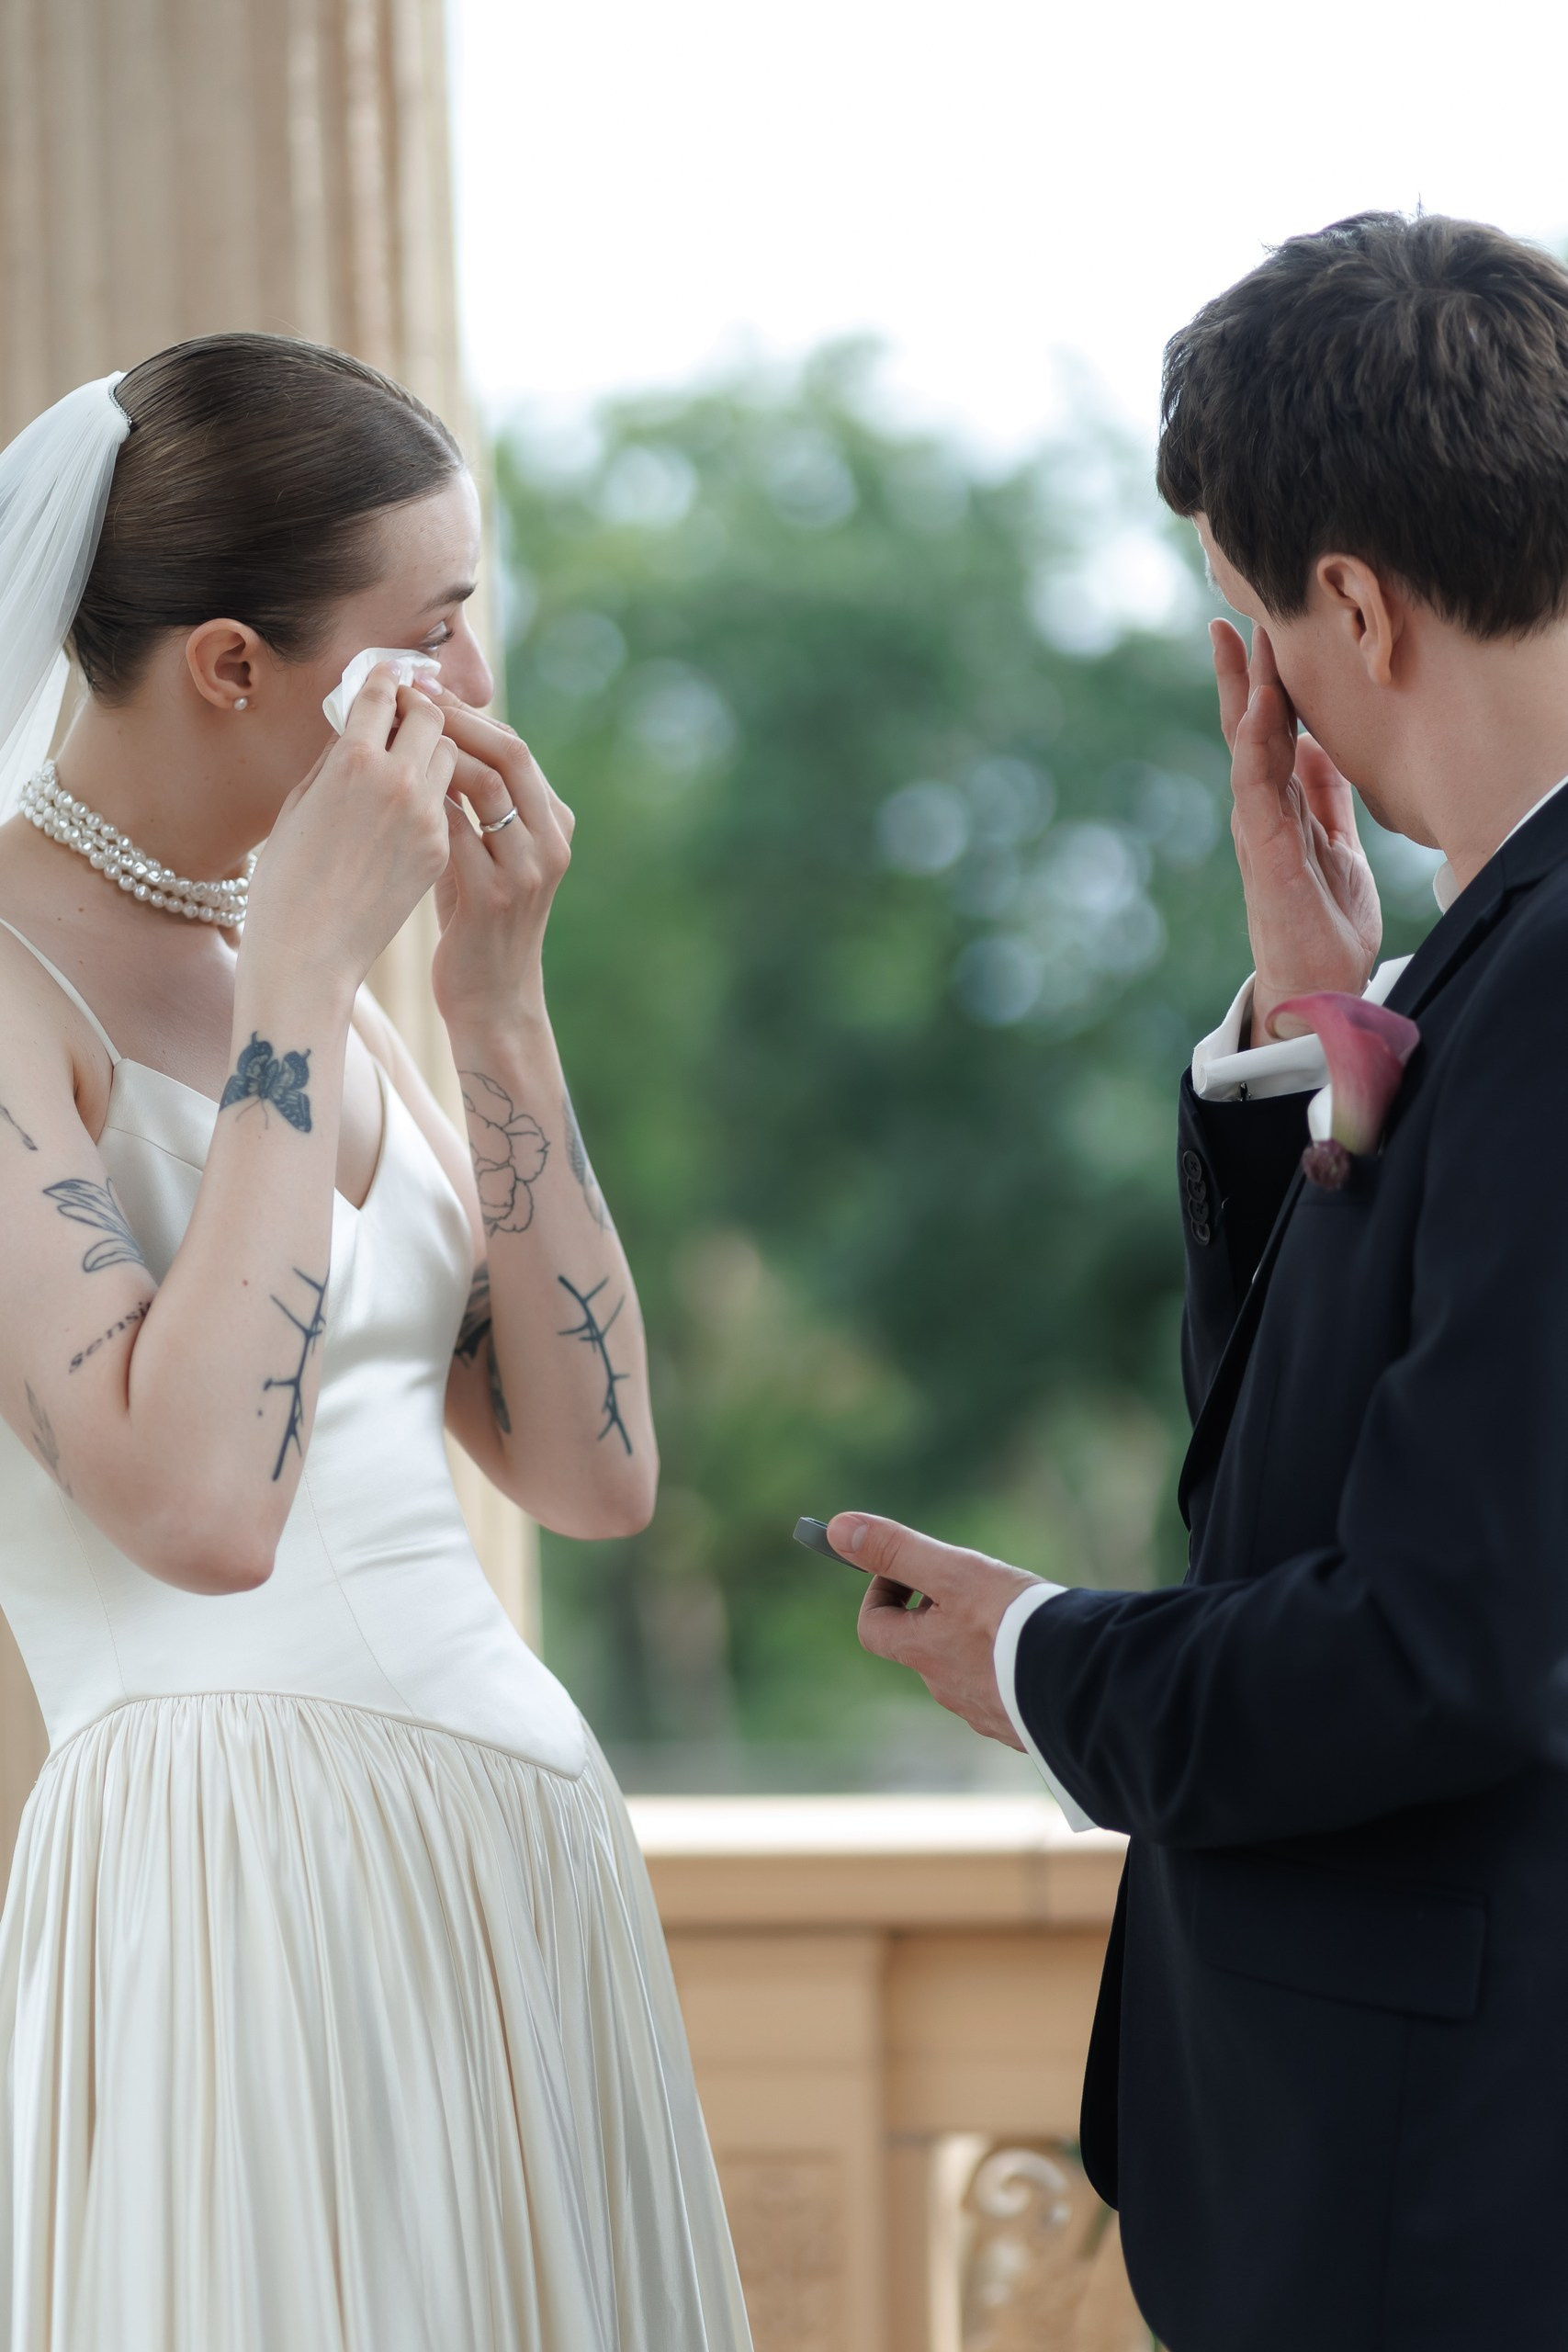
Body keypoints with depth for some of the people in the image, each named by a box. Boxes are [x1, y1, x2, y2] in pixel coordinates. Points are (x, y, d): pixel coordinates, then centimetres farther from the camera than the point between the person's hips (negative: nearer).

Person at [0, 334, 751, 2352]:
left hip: (514, 1884, 8)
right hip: (233, 1869, -8)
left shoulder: (291, 966, 13)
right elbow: (197, 1503, -25)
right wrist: (304, 977, -19)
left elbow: (595, 1469, 9)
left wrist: (496, 999, 1)